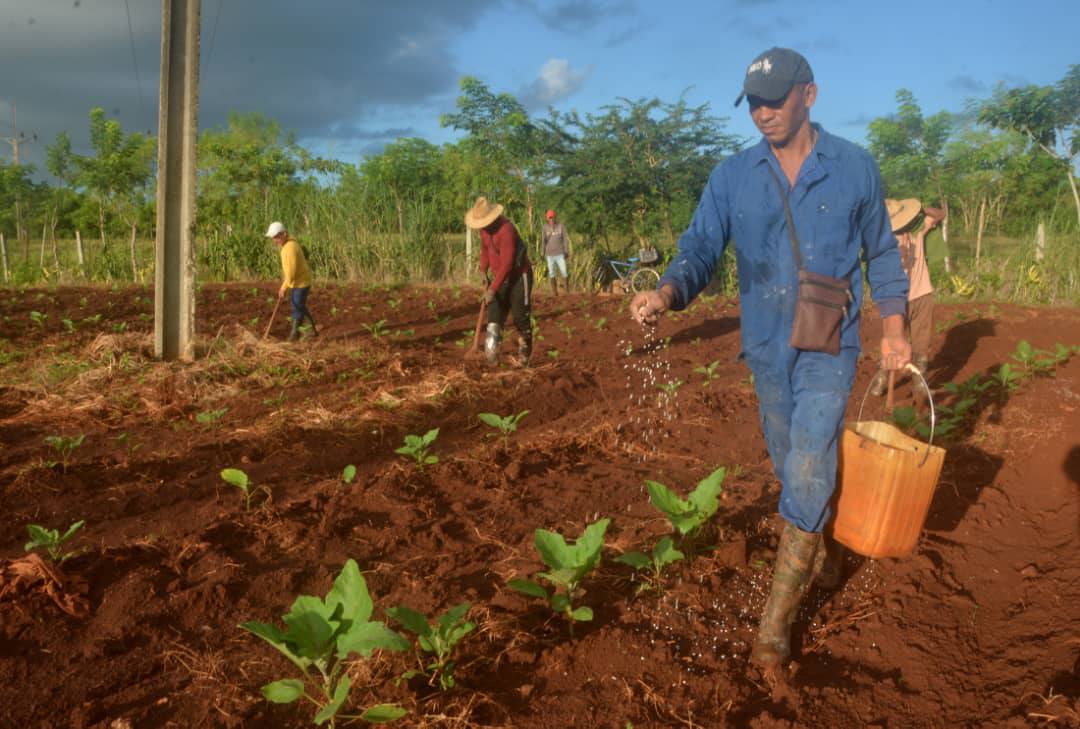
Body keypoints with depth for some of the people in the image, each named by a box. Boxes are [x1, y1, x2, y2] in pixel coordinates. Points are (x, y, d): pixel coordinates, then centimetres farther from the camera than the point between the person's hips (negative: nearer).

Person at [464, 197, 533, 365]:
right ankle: (491, 350, -9)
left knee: (520, 317, 1)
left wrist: (492, 289, -32)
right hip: (501, 277, 7)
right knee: (494, 313, -5)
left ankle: (524, 354, 18)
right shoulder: (484, 227, -4)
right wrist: (483, 270, 5)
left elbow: (507, 264, -33)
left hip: (519, 277, -7)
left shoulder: (506, 230, -30)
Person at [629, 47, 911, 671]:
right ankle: (827, 545, 48)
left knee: (806, 474, -11)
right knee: (793, 467, 18)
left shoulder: (855, 168, -3)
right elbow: (701, 250, -11)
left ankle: (777, 622, -1)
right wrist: (666, 293, -32)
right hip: (766, 347, 3)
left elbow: (882, 254, 7)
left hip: (830, 346, -3)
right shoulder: (733, 176, -2)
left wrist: (895, 331, 6)